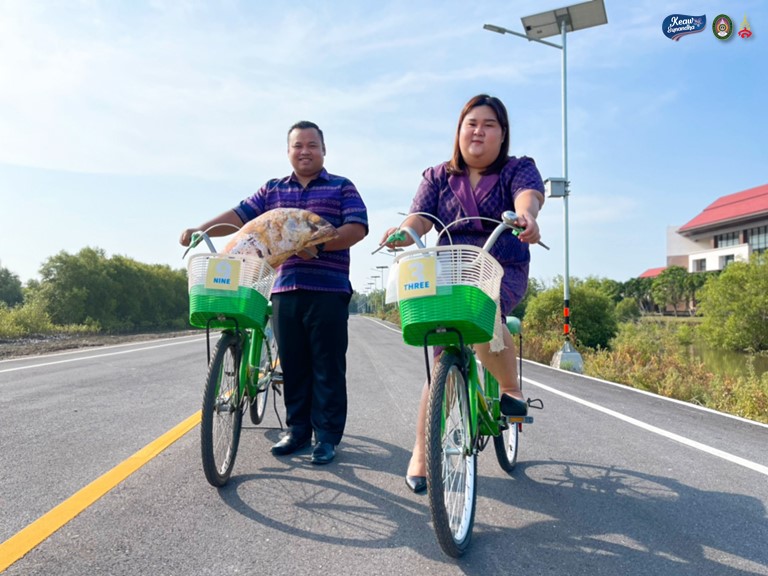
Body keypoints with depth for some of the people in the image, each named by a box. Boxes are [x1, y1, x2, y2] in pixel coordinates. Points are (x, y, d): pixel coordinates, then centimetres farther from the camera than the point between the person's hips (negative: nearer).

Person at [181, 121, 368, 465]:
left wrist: (319, 246, -18)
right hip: (285, 290, 4)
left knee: (327, 367, 0)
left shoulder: (342, 188, 7)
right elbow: (239, 216, 10)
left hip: (328, 290, -3)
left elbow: (357, 228, -5)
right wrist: (200, 230, -5)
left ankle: (327, 436, 8)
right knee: (292, 365, 8)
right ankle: (297, 429, 19)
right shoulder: (272, 190, 18)